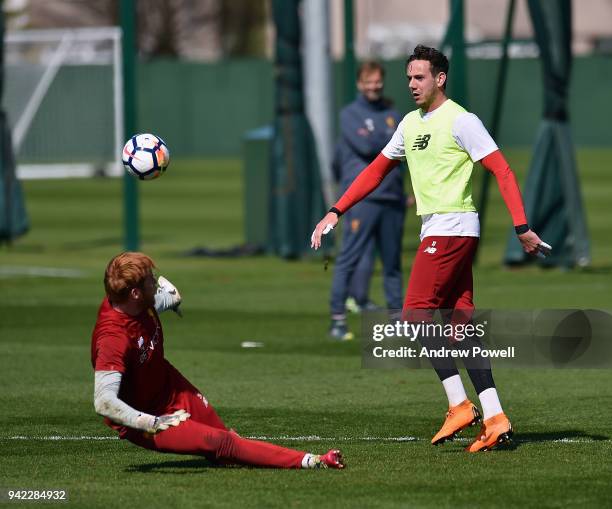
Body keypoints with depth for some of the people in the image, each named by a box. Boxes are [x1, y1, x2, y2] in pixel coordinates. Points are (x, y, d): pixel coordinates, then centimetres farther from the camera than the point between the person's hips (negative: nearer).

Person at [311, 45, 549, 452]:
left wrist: (522, 227, -19)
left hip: (452, 227, -8)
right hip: (435, 231, 8)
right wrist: (335, 212, 19)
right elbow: (377, 171, 25)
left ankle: (460, 404, -10)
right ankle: (494, 419, 0)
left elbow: (502, 171, -12)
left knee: (416, 315, -11)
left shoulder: (460, 121, -9)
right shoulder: (410, 124, 17)